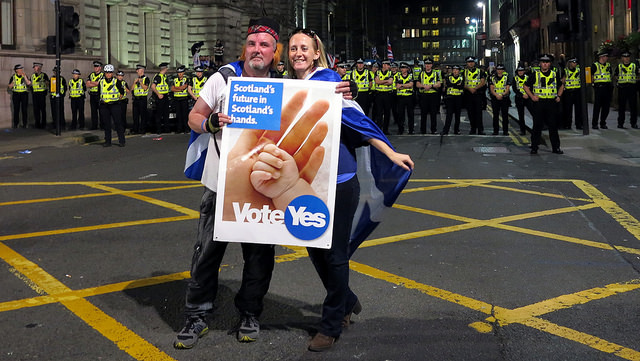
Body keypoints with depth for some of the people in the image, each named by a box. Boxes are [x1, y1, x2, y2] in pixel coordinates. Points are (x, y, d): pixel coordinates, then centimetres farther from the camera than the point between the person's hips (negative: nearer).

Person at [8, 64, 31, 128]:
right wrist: (12, 83, -9)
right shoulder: (13, 77, 7)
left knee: (24, 109, -1)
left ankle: (24, 124, 4)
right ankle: (15, 124, 4)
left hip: (24, 94, 0)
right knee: (16, 109, -1)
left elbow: (29, 83, -10)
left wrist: (24, 76, -16)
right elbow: (9, 87, 10)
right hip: (16, 94, 0)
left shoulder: (25, 76, 8)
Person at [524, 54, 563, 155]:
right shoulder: (535, 74, 4)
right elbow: (526, 86, 9)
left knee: (553, 126, 4)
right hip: (539, 102, -2)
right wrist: (532, 96, -3)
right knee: (537, 126, 0)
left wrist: (558, 96, 11)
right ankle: (534, 147, 7)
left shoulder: (555, 74, 11)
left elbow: (561, 86, 25)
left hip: (552, 103, 2)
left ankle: (556, 147, 11)